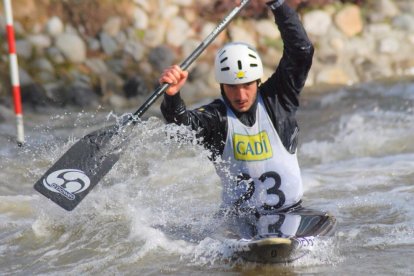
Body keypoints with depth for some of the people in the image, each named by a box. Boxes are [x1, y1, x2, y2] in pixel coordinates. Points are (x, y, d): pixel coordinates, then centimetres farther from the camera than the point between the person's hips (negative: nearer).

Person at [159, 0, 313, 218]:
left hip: (292, 212, 0)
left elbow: (301, 50, -8)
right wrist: (172, 96, -46)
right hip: (238, 214, 0)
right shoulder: (216, 116, -3)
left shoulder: (276, 100, 0)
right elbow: (184, 124, -24)